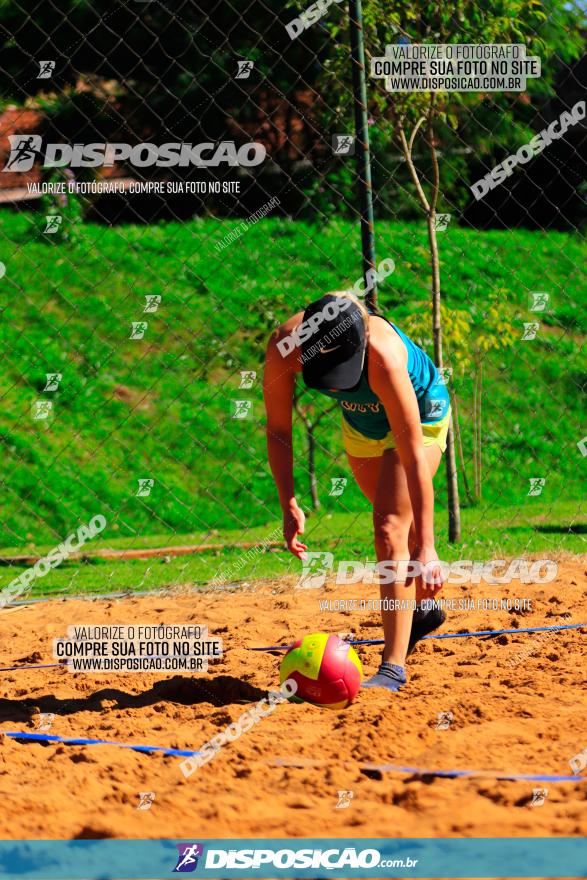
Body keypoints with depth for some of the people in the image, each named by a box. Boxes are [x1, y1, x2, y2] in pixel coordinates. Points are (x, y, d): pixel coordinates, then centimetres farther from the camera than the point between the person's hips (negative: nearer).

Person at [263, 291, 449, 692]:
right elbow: (278, 429, -17)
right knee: (393, 522, 21)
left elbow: (413, 457, -40)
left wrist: (426, 547, -40)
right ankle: (423, 609, 49)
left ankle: (394, 666, -16)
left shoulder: (384, 358, -44)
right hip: (362, 420, 5)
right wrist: (289, 505, -26)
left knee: (390, 527, -19)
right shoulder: (283, 347, -33)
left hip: (420, 414, -5)